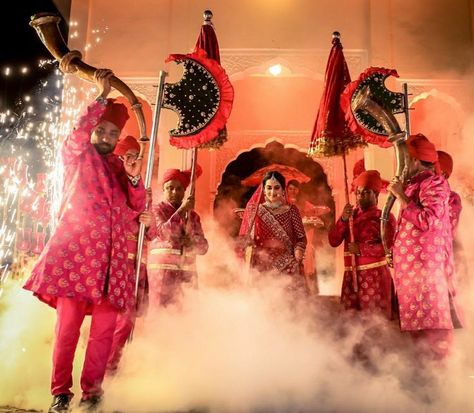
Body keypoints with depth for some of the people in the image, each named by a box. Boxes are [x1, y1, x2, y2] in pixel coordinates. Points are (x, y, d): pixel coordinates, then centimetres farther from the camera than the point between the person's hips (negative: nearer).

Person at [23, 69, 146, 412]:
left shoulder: (120, 168, 20)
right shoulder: (78, 156, 10)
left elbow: (137, 208, 13)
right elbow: (78, 133, -12)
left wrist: (134, 179, -4)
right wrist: (102, 96, -11)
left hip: (110, 256, 4)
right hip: (74, 249, -4)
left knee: (105, 326, -1)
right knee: (68, 323, -6)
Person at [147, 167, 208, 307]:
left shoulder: (193, 215, 14)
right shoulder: (157, 210, 3)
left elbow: (203, 246, 8)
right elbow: (164, 233, -17)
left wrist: (190, 244, -13)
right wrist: (182, 210, -17)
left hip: (188, 272, 4)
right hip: (163, 269, -4)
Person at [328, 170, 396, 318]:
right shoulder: (350, 215, 14)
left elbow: (390, 246, -15)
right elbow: (333, 241, 4)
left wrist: (361, 249, -15)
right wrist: (343, 219, -8)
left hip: (375, 275, -5)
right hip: (351, 276, 5)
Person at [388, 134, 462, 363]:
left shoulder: (434, 183, -9)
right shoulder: (415, 184, 17)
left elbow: (427, 221, -21)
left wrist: (401, 196, -15)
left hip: (425, 262, -9)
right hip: (411, 263, 9)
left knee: (431, 319, -6)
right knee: (418, 319, 11)